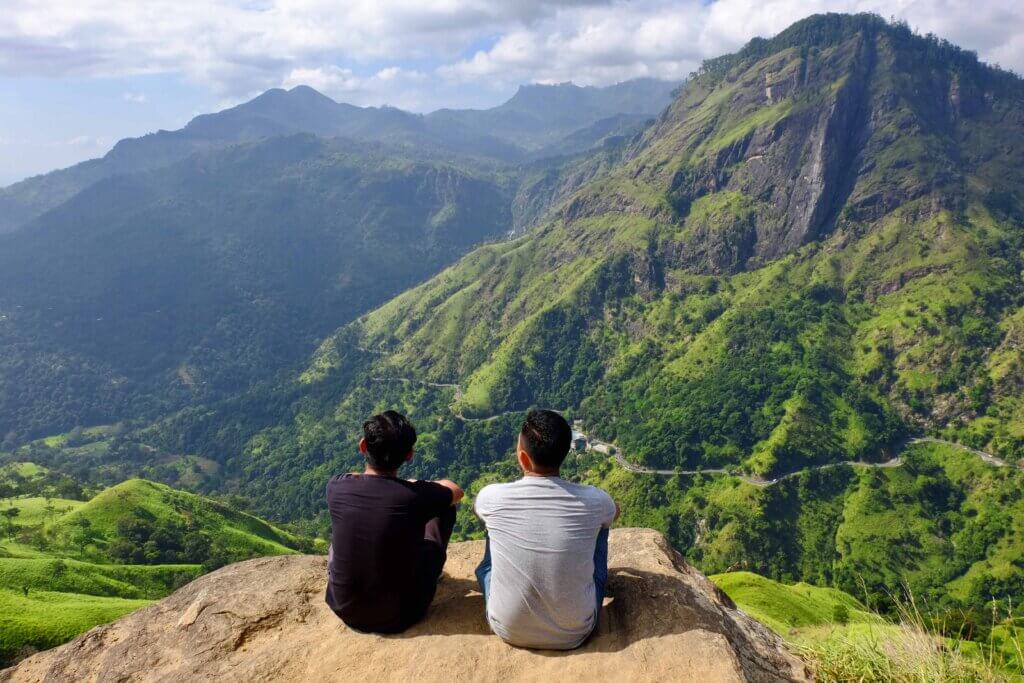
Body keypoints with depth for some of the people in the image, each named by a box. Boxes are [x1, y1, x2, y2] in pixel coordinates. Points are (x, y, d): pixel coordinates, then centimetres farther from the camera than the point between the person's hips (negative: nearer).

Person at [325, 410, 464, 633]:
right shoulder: (416, 496, -24)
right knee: (444, 507, 9)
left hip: (344, 609, 3)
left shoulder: (337, 487, -16)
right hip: (400, 617, -2)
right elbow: (456, 491, 1)